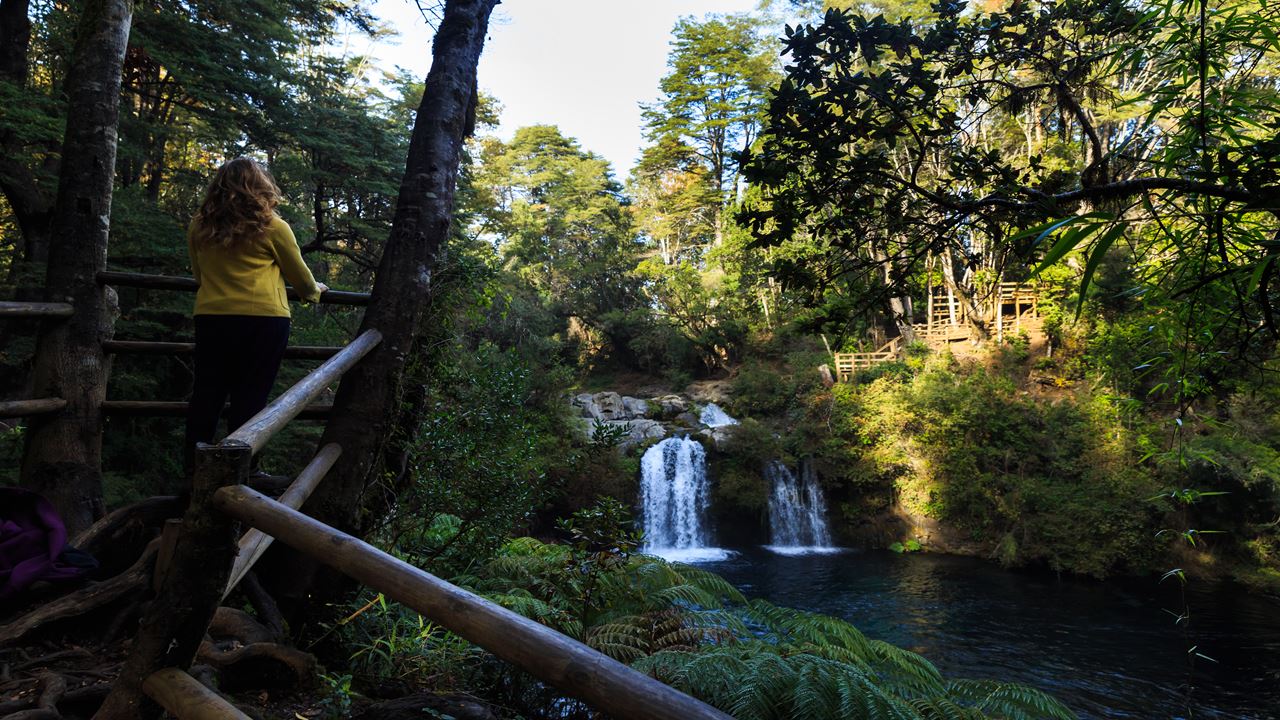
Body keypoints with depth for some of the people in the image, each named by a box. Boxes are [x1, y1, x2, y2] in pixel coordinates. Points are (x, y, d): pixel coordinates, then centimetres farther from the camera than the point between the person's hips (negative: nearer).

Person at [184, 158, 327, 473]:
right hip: (263, 319, -4)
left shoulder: (199, 226, 8)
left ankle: (192, 469, 21)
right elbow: (301, 278, 6)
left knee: (205, 396, 13)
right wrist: (314, 290, 27)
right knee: (248, 400, 3)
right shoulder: (273, 227, -4)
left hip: (211, 317, 4)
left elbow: (199, 273, 22)